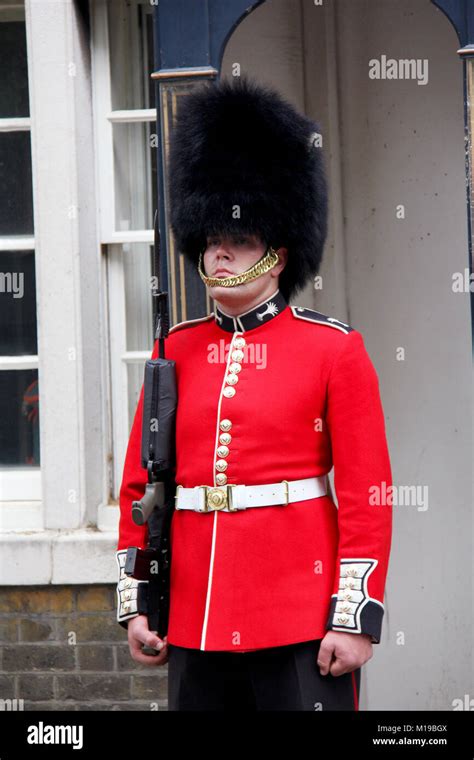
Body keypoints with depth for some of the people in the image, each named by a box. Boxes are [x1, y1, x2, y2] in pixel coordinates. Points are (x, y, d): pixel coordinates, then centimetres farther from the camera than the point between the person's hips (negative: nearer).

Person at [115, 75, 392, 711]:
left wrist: (357, 616, -11)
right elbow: (140, 486, 12)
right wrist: (136, 601, 7)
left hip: (302, 618, -4)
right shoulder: (176, 352, 9)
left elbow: (368, 495, -5)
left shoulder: (335, 349, -2)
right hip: (194, 621, 4)